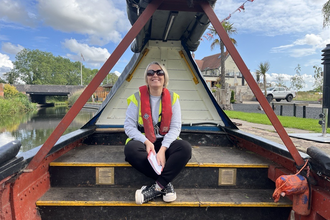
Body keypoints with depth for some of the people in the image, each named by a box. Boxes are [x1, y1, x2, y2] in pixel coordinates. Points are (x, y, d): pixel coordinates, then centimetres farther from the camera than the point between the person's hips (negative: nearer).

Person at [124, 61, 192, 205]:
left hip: (166, 142, 1)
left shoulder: (172, 98, 1)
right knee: (130, 149, -35)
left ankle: (157, 188, -26)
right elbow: (129, 126, -7)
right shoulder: (137, 97, -2)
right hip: (142, 141, 0)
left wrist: (163, 149, -21)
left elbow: (175, 127, -5)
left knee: (185, 148, -29)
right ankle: (166, 184, -23)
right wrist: (146, 142, -23)